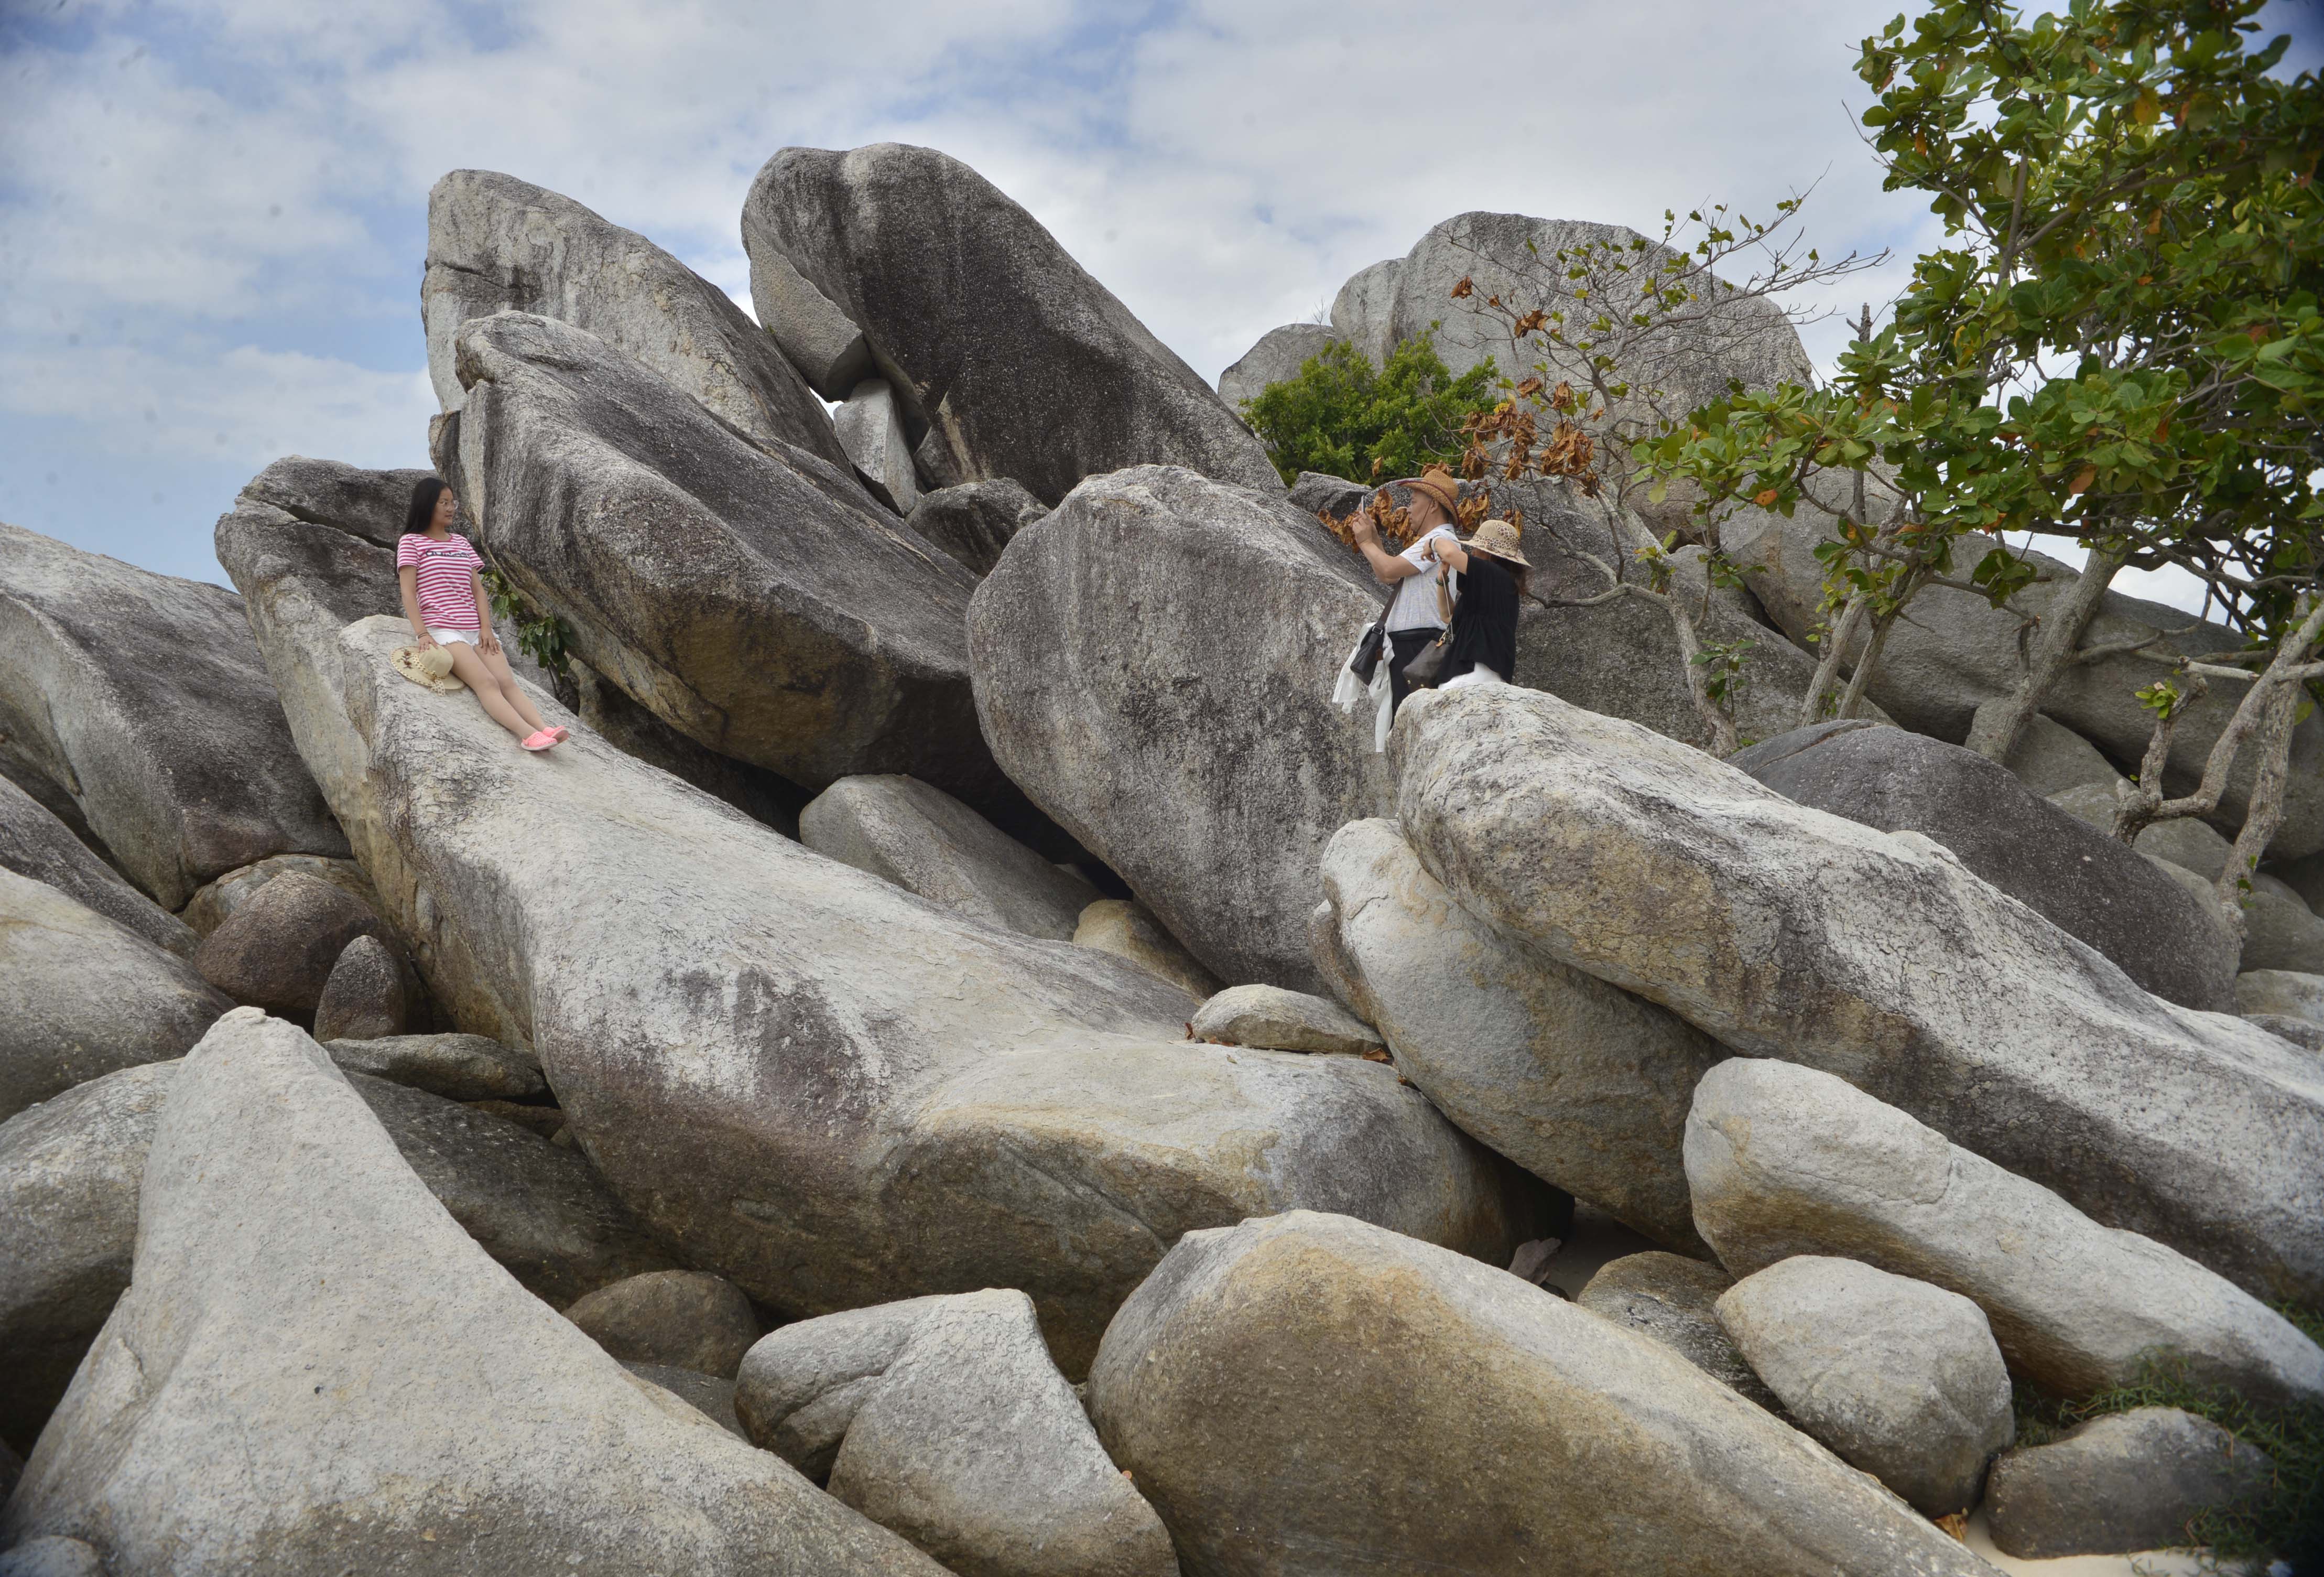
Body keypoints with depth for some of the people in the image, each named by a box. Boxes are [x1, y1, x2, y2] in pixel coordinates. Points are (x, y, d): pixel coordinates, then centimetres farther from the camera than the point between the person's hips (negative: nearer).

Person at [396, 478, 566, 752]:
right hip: (440, 631, -5)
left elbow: (478, 589, 15)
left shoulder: (461, 543, 23)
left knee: (507, 681, -20)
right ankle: (527, 734, -47)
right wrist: (421, 633, -15)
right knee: (486, 682, -27)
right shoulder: (411, 542, 9)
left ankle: (545, 729, -41)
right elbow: (408, 593, -1)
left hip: (475, 631, 5)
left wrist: (486, 628, -1)